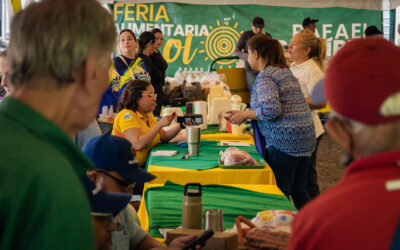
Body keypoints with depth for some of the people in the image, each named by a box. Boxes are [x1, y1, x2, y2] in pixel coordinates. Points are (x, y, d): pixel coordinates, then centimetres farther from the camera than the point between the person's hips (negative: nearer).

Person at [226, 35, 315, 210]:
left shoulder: (265, 76, -11)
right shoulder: (285, 71, 17)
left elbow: (272, 109, -23)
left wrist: (245, 114, -8)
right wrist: (245, 115, 20)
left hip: (284, 139, -9)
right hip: (305, 136, 9)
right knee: (299, 190, 16)